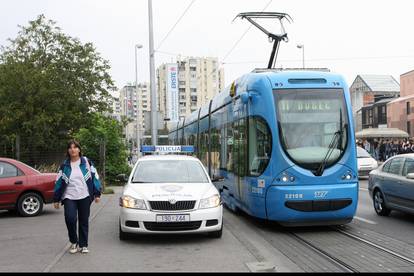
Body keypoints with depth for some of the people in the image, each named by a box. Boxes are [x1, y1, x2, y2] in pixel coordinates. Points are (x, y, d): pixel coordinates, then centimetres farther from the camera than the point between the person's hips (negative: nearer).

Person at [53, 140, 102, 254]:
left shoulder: (86, 162, 3)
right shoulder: (64, 165, 7)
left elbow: (94, 177, 3)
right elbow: (59, 182, 8)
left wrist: (97, 194, -2)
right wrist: (56, 199, 6)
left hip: (85, 197, 0)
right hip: (69, 197, 0)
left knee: (84, 221, 5)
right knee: (70, 218, -18)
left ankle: (83, 245, 19)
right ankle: (74, 242, 4)